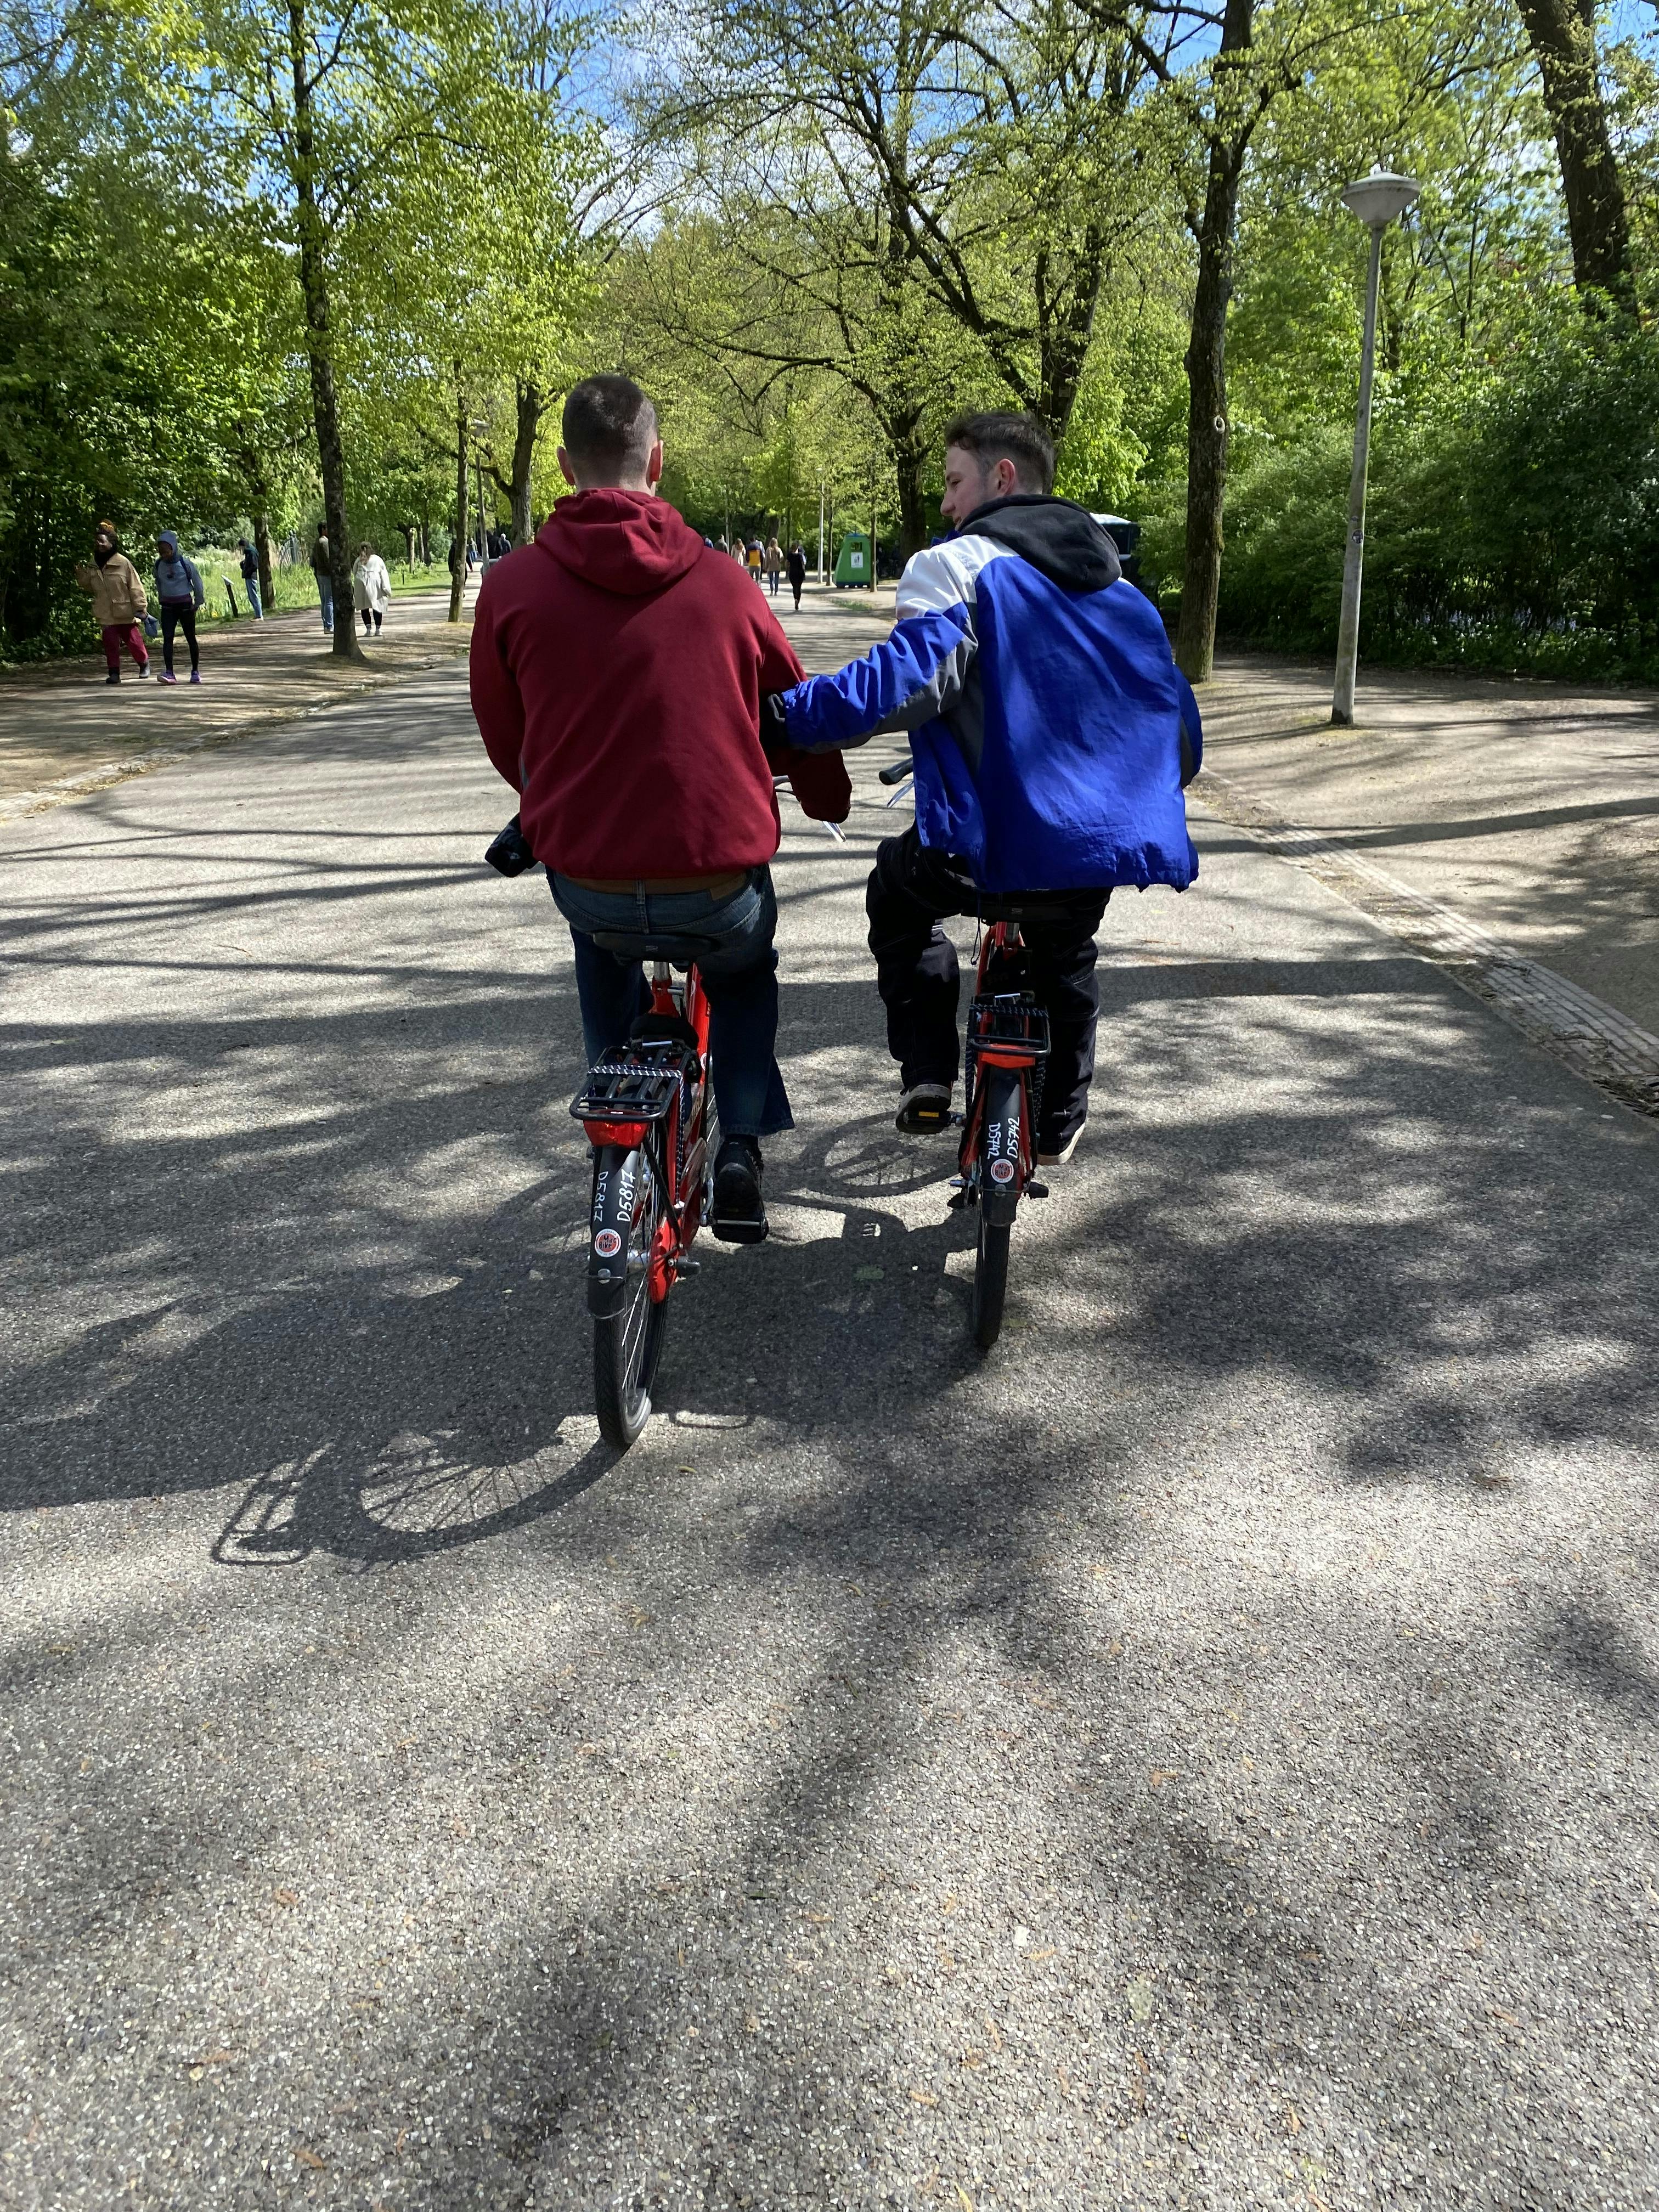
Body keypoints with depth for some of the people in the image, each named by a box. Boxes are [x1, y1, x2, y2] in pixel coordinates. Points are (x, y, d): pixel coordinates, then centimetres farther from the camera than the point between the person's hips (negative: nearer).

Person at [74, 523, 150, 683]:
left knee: (133, 640, 8)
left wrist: (141, 607, -12)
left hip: (125, 612, -3)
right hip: (105, 614, 3)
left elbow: (135, 586, -8)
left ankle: (144, 663, 32)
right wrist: (81, 574, 0)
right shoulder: (93, 565, 7)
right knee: (110, 643, -1)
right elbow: (89, 586, 18)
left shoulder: (123, 563, -9)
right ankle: (114, 672, 3)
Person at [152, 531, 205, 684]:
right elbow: (159, 585, 15)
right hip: (168, 606, 3)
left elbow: (197, 583, -1)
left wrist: (198, 603, 4)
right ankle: (169, 673, -16)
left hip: (185, 605, -2)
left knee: (191, 638, 7)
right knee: (167, 638, -10)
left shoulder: (186, 563, -11)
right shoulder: (159, 565, 0)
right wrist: (162, 600, 17)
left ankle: (195, 672, 19)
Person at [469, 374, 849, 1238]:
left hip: (586, 881, 1)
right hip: (719, 889, 0)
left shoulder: (512, 588, -3)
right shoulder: (721, 583, -2)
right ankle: (741, 1145, 19)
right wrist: (830, 800, 32)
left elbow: (505, 742, 11)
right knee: (746, 962, 34)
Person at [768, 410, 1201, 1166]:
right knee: (1065, 961, 35)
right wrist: (1148, 793, 38)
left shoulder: (956, 565, -5)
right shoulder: (1116, 586, 17)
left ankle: (927, 1078, 14)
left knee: (898, 895, 26)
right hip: (1100, 844, 6)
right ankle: (1059, 1124, 42)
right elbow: (1176, 714, 21)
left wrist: (782, 715, -19)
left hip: (986, 843, -6)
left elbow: (906, 679, -22)